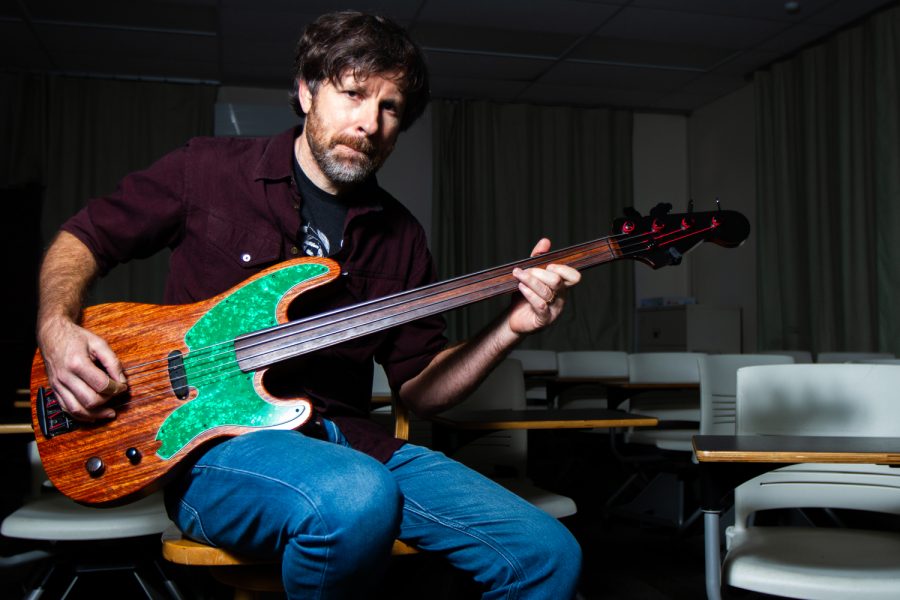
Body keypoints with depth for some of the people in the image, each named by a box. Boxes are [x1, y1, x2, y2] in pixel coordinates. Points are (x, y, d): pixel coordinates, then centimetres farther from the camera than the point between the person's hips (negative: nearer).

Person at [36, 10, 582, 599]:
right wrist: (58, 327, -8)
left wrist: (511, 327, -4)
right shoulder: (207, 170, 3)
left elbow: (419, 385, 13)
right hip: (215, 437, -3)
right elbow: (82, 240, 13)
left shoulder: (399, 236, 12)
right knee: (359, 500, -38)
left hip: (346, 440, 4)